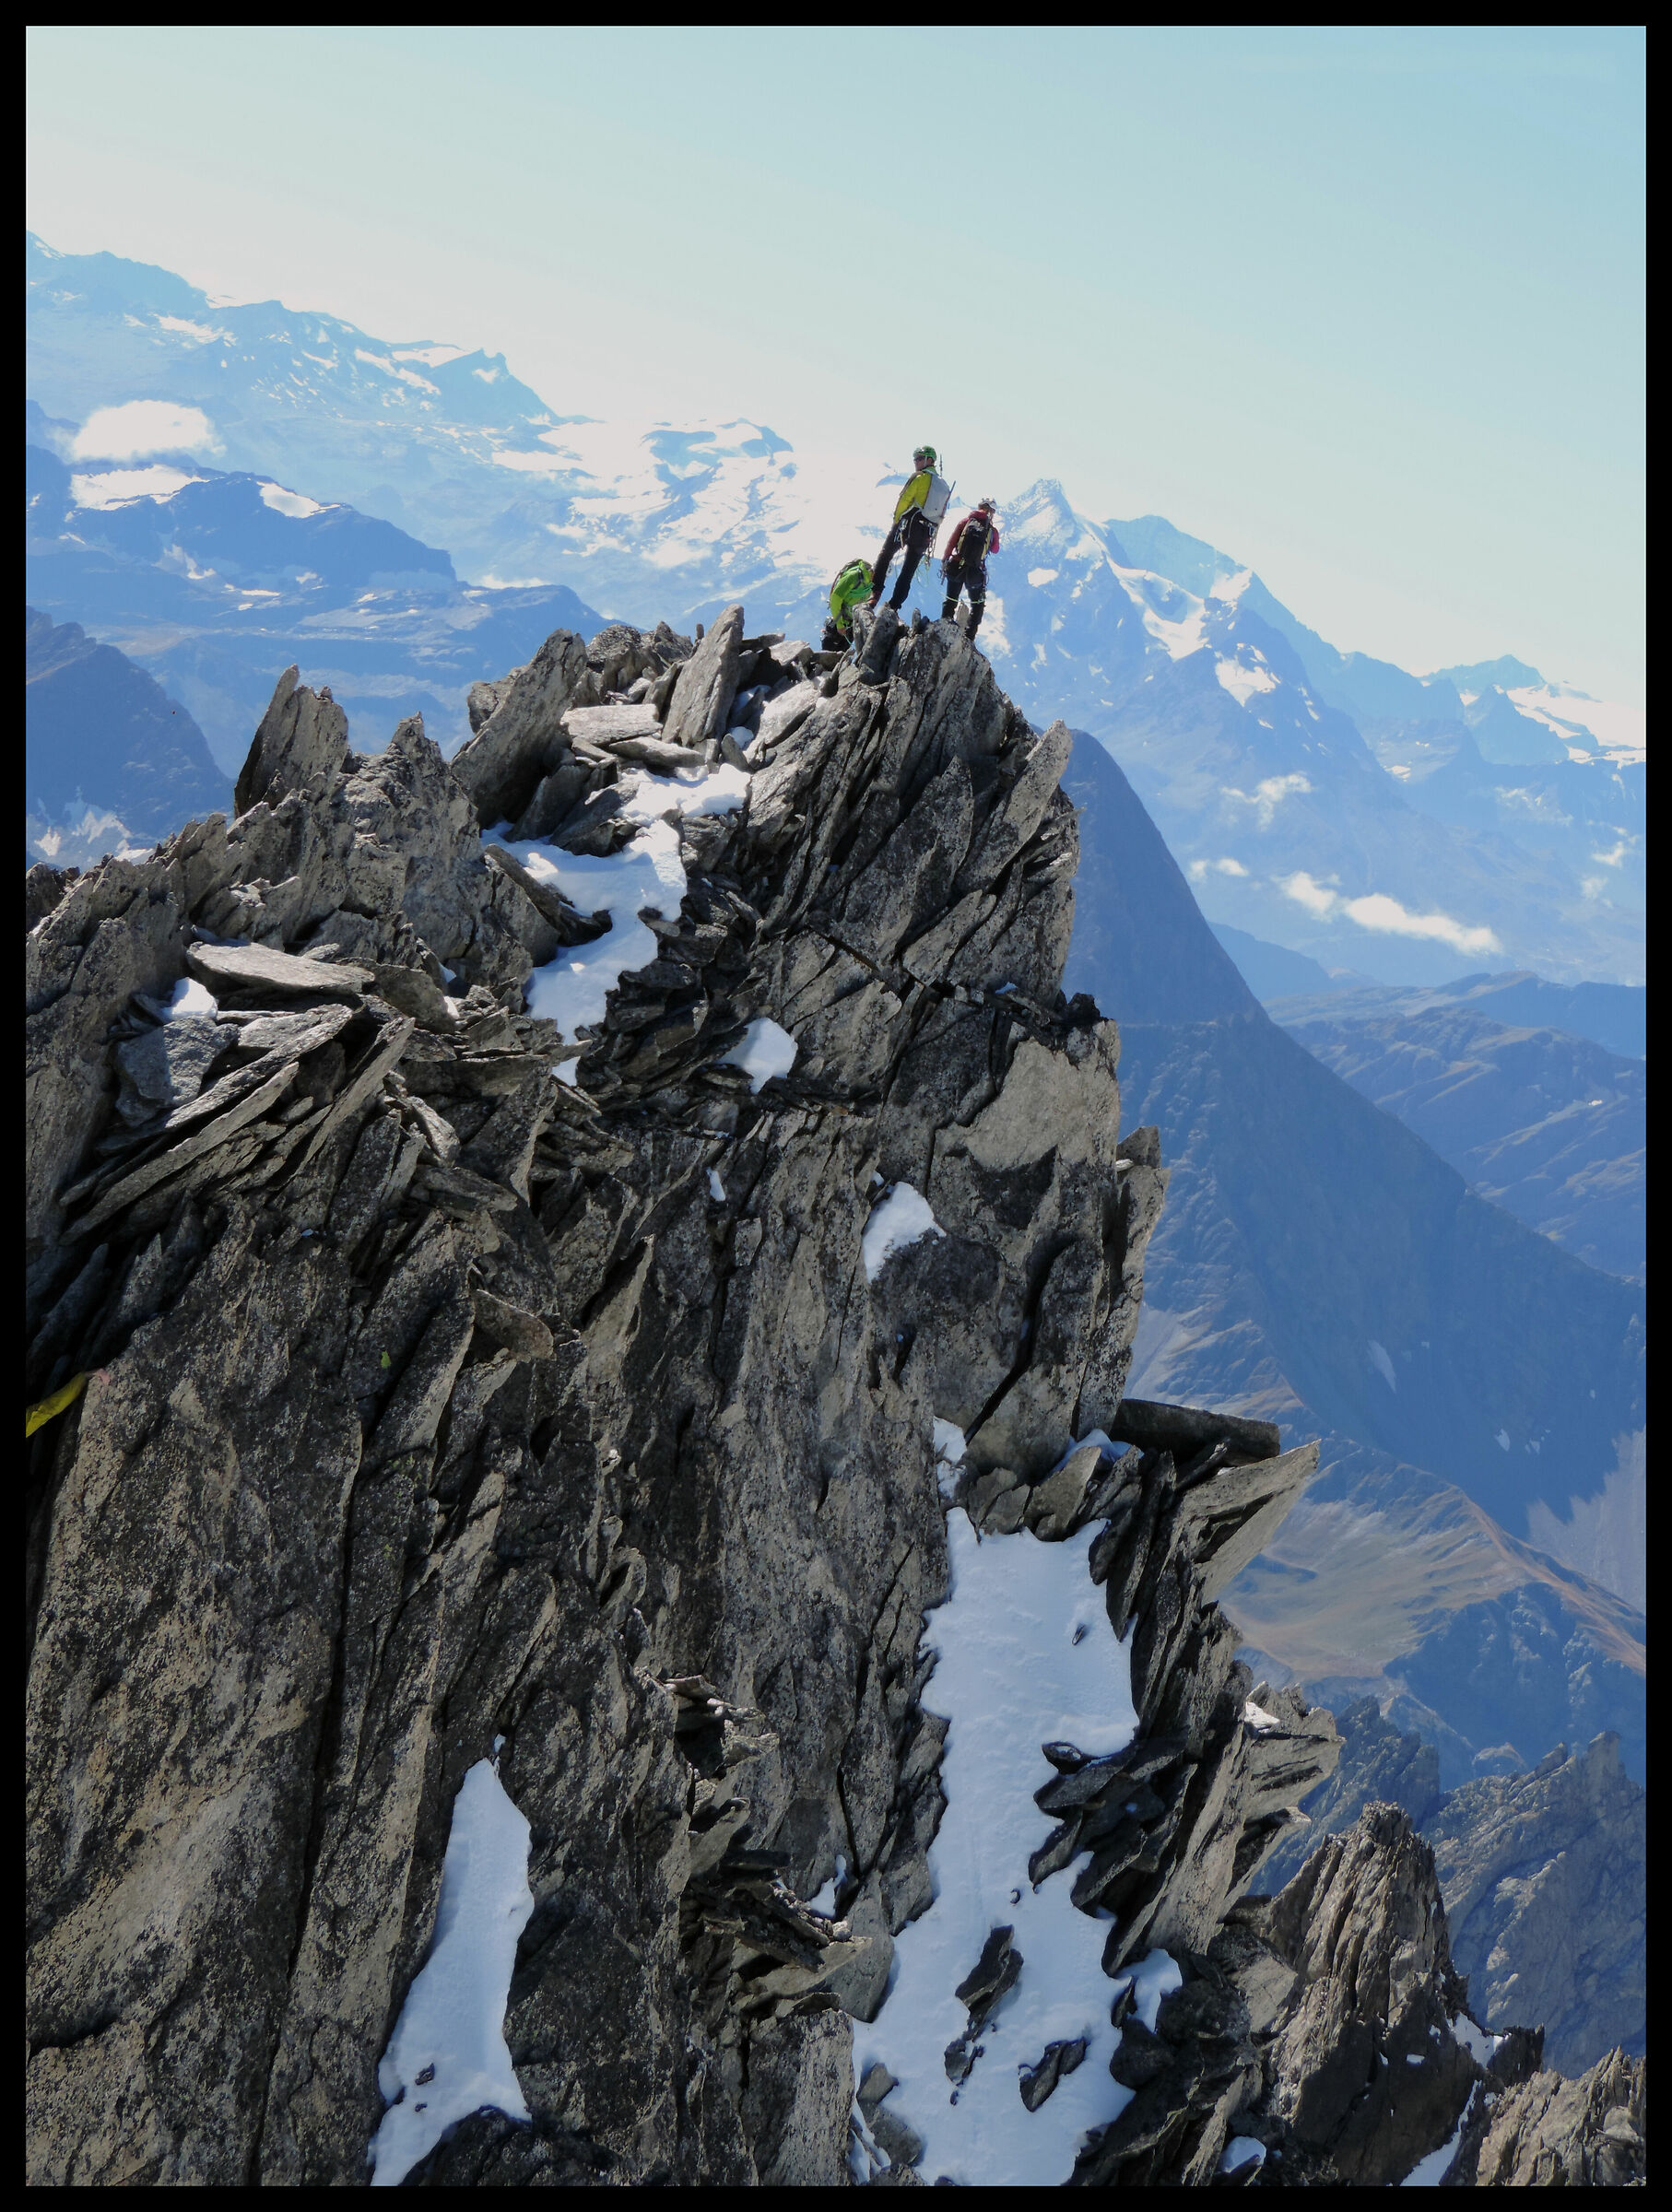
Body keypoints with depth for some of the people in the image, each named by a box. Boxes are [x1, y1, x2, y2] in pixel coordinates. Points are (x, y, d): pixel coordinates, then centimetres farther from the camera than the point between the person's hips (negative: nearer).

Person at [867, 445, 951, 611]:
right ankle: (894, 607, 4)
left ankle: (875, 593, -6)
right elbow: (941, 515, 16)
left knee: (884, 557, 6)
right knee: (908, 572, 9)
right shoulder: (945, 486, 19)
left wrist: (896, 519, 1)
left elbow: (904, 500, -9)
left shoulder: (920, 477, -2)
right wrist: (931, 536, 16)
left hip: (908, 525, -6)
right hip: (925, 535, 6)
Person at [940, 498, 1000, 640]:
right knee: (978, 604, 16)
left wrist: (944, 560, 2)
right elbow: (995, 550, 23)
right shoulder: (993, 530, 5)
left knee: (950, 600, 18)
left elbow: (951, 541, 0)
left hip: (955, 567, 1)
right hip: (976, 572, -1)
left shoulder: (967, 520, 7)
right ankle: (969, 635, 4)